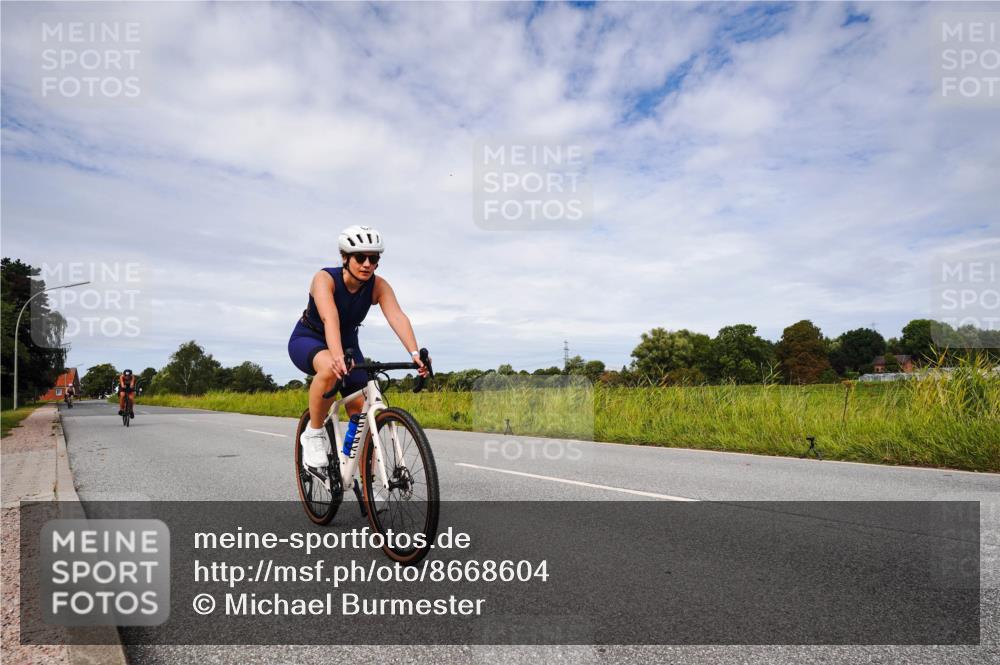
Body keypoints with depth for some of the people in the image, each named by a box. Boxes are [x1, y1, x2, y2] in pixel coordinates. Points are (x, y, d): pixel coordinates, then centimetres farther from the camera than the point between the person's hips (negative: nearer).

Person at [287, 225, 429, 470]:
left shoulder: (379, 286, -18)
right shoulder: (325, 279, -27)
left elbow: (398, 317, -33)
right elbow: (330, 318, -44)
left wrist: (415, 354, -50)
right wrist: (337, 356, -62)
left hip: (347, 343, 4)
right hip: (308, 340, -3)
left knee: (363, 414, -8)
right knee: (329, 368, -40)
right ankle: (314, 433, -16)